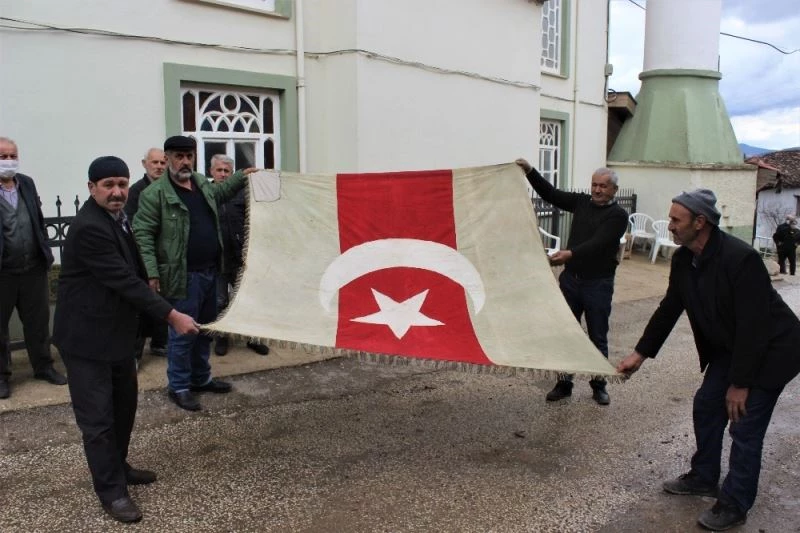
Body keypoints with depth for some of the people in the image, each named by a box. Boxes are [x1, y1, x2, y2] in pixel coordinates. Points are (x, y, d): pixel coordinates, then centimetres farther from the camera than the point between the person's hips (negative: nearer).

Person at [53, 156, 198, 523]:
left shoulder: (117, 218, 7)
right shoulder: (89, 228, -24)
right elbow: (125, 281, -27)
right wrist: (171, 315, -26)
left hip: (116, 332, 10)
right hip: (88, 337, -10)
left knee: (124, 405, 20)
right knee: (98, 416, 1)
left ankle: (117, 467, 37)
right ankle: (111, 490, 13)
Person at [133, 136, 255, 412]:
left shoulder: (202, 182, 11)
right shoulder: (154, 194, -11)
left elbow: (219, 192, 35)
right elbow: (142, 234, -14)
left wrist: (241, 176, 30)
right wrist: (151, 273, -20)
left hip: (210, 272, 8)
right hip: (183, 276, -8)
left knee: (205, 329, 19)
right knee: (182, 334, 1)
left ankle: (201, 378, 34)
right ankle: (179, 387, 17)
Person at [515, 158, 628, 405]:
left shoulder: (618, 215, -10)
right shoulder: (582, 202, 6)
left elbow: (598, 243, -24)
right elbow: (550, 193, 5)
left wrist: (570, 253, -38)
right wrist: (530, 171, -7)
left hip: (598, 284, -4)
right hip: (570, 279, 5)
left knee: (598, 337, 7)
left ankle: (599, 385, 22)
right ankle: (564, 383, 19)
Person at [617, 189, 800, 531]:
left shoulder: (741, 258, -32)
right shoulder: (683, 259, -7)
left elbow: (754, 325, -29)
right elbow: (669, 308, 3)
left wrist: (740, 383, -22)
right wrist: (640, 353, 1)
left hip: (770, 349, -8)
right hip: (729, 346, 8)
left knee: (744, 427, -3)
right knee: (706, 406, 13)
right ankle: (703, 478, 33)